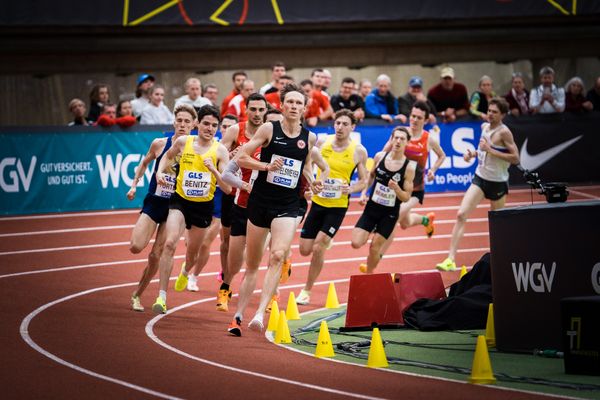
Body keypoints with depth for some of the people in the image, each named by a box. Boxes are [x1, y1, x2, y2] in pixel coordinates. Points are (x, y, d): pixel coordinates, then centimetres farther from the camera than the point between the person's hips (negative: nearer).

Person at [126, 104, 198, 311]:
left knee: (156, 256, -2)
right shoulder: (159, 144, -3)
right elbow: (144, 164, 15)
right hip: (153, 202, 1)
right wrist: (134, 184, 5)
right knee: (136, 247, -18)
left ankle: (137, 295, 16)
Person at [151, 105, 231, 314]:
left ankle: (185, 272, 57)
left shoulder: (220, 151, -10)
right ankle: (161, 296, -22)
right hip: (180, 200, -1)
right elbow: (168, 156, 18)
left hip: (203, 206, 1)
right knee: (170, 243, -23)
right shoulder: (183, 142, -6)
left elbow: (227, 189, -14)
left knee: (192, 252, 18)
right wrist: (160, 171, 0)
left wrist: (213, 169, -29)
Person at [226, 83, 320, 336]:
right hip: (260, 202, -1)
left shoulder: (309, 138, 5)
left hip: (287, 208, 1)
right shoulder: (269, 129, -3)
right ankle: (238, 317, 20)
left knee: (277, 255, -22)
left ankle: (260, 313, -27)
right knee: (252, 265, 7)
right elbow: (241, 158, -3)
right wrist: (266, 166, -17)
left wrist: (312, 182, 4)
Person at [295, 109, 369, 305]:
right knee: (305, 250, 4)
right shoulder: (323, 143, -3)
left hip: (338, 206, -3)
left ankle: (306, 291, 3)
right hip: (317, 202, 3)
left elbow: (363, 181, 1)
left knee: (318, 248, -13)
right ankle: (325, 242, 40)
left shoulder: (359, 151, -7)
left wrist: (351, 189, -19)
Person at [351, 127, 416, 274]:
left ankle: (368, 274, 27)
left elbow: (406, 197, -11)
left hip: (390, 214, -2)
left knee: (375, 248, 1)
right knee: (356, 243, -10)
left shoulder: (409, 167, -14)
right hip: (371, 207, 2)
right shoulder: (379, 157, -6)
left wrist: (396, 188, -30)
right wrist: (364, 193, 3)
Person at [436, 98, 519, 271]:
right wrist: (474, 153, 2)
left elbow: (515, 158, -21)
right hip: (480, 178, 5)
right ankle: (451, 259, -15)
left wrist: (489, 150, -25)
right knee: (461, 214, -11)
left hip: (497, 182, -5)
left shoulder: (504, 132, -16)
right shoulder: (484, 127, 5)